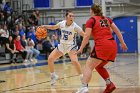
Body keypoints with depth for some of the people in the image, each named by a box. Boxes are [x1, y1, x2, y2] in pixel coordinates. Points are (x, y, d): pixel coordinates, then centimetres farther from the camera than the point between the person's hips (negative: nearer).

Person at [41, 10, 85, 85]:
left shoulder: (75, 26, -20)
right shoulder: (62, 23, -7)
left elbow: (84, 35, -23)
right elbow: (53, 27, 13)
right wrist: (45, 26, 1)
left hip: (71, 46, -5)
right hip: (62, 45, 5)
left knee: (74, 61, -29)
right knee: (50, 58, 0)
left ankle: (82, 77, -11)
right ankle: (53, 76, 23)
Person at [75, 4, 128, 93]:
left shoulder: (91, 20, 4)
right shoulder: (107, 19, 21)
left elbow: (87, 36, -5)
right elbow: (117, 31, 17)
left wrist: (81, 49, -1)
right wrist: (122, 43, 20)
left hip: (102, 45, -7)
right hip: (113, 45, 7)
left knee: (88, 66, -8)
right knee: (99, 66, 23)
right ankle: (110, 84, 10)